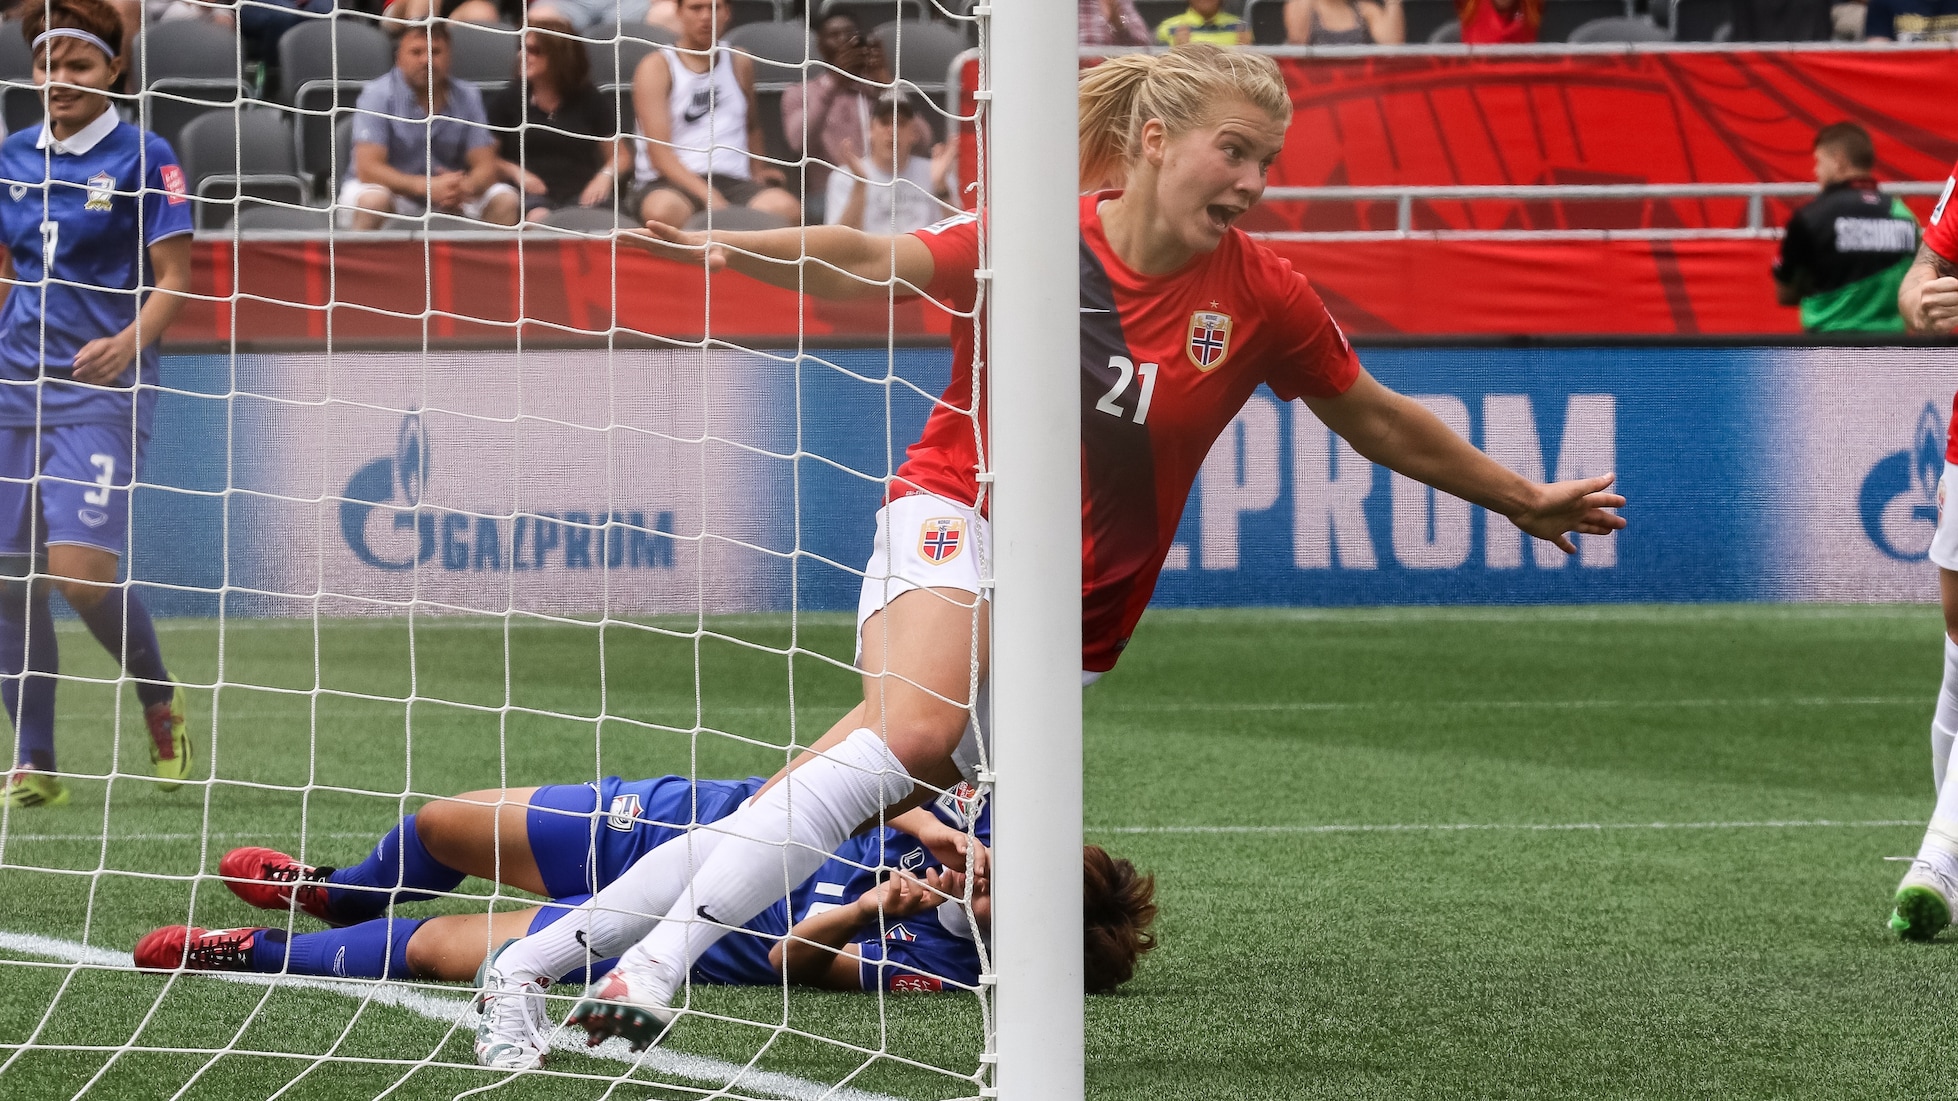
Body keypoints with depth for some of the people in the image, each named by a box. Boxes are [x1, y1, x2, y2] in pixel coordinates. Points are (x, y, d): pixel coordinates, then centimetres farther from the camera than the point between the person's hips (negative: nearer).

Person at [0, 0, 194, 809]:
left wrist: (131, 341, -24)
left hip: (100, 387, -5)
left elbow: (174, 280, -7)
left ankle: (161, 704, 11)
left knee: (82, 574, -17)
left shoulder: (143, 158, -4)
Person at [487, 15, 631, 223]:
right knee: (538, 218, -38)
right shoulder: (508, 100, 11)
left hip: (581, 194, 1)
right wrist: (515, 172, -8)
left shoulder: (589, 100, 11)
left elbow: (620, 156, 14)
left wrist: (605, 176, -8)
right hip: (532, 193, -1)